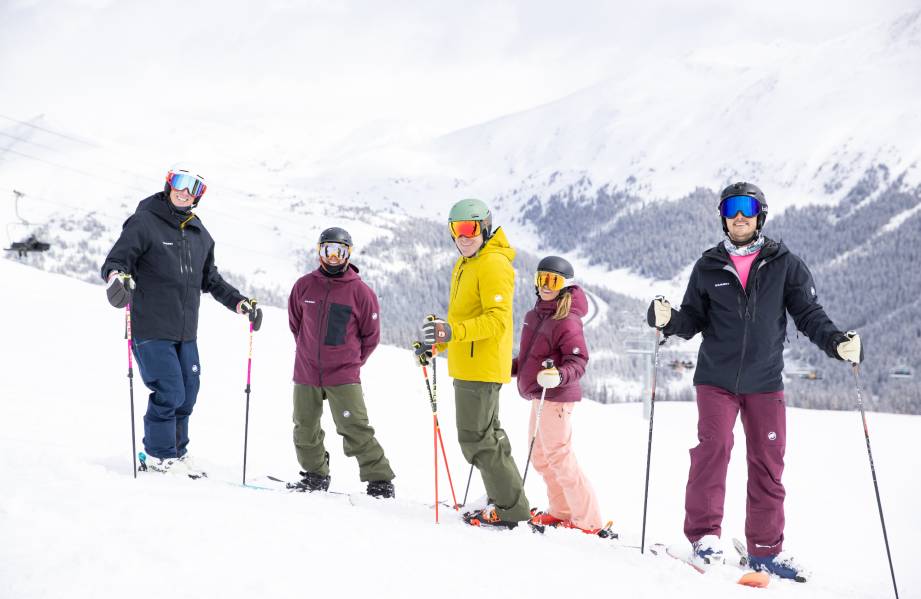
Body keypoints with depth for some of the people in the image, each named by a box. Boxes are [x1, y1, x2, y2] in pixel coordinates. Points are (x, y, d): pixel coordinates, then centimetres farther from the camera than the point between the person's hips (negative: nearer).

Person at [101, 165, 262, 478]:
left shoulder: (200, 235, 15)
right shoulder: (144, 223, -5)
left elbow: (210, 279, 25)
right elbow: (115, 261, -10)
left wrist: (241, 303, 17)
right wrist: (116, 277, -32)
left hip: (186, 332, 7)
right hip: (151, 330, -7)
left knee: (187, 395, 8)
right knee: (169, 393, -10)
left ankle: (176, 453, 22)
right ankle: (158, 456, 6)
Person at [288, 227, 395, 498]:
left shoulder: (360, 291, -5)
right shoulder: (305, 285, 2)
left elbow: (371, 334, 5)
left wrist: (352, 361, 7)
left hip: (343, 376, -4)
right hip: (306, 373, 4)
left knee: (355, 430, -10)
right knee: (305, 430, 11)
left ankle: (380, 480, -2)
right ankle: (315, 475, 28)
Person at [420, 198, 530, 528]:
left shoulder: (493, 265, -15)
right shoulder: (465, 265, 17)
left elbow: (498, 320, -25)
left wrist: (453, 331, -34)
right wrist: (438, 343, 17)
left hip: (482, 365, -11)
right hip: (467, 364, 11)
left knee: (476, 438, -8)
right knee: (487, 434, 17)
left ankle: (513, 510, -3)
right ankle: (508, 503, 26)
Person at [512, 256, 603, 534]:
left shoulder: (567, 321, -16)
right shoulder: (535, 315, 11)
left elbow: (578, 362, -21)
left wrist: (559, 376, -38)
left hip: (556, 397, -10)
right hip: (538, 396, 10)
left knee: (558, 457, -8)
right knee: (540, 457, 18)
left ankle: (588, 521, -2)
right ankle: (561, 512, 31)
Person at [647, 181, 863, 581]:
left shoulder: (784, 264, 2)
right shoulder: (708, 267, 5)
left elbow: (809, 314, 0)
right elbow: (693, 320, 6)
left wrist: (837, 342, -17)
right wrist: (667, 321, -16)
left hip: (765, 382, 1)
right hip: (716, 379, -1)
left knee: (768, 462, 4)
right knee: (713, 447, -16)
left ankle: (765, 548, 14)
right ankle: (704, 534, -6)